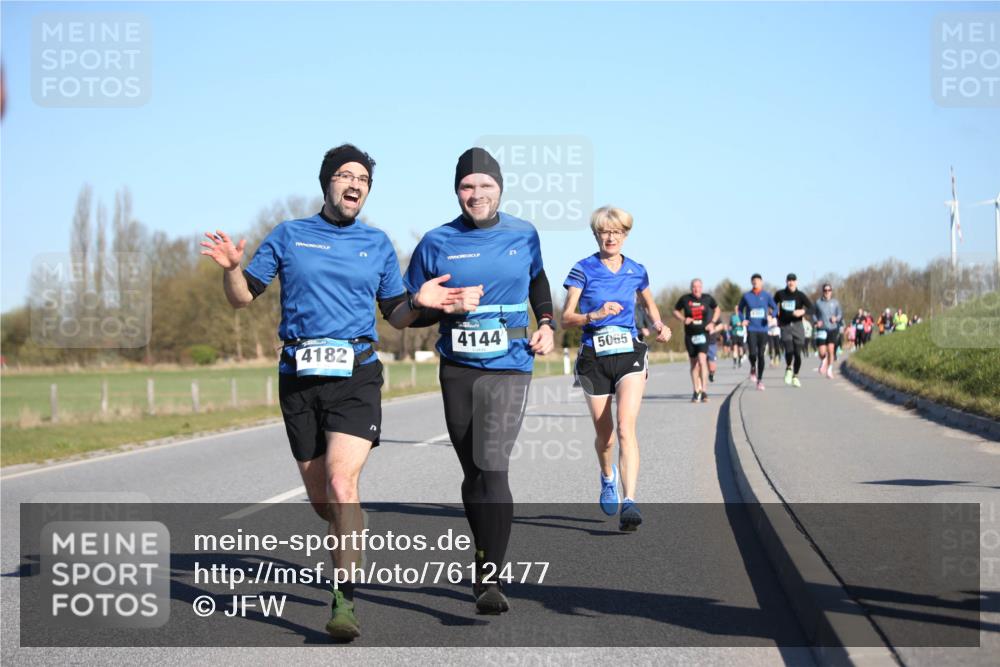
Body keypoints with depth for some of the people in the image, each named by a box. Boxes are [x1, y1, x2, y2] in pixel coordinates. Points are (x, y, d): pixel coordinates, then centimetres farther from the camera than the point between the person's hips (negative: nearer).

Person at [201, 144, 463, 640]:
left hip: (355, 375, -1)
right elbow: (242, 298, 9)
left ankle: (344, 602, -16)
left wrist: (419, 301, -4)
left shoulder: (377, 244, 11)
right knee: (320, 500, 7)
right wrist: (231, 267, -11)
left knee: (341, 484, -20)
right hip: (298, 376, 2)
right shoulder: (289, 236, 9)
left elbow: (394, 312, 17)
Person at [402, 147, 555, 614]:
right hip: (457, 370, 2)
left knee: (492, 467, -17)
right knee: (473, 473, 12)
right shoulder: (437, 243, 0)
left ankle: (490, 579, -18)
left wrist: (546, 324, 10)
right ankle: (484, 558, 30)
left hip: (507, 368, -2)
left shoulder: (523, 236, 4)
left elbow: (538, 280, 25)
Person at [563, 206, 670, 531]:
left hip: (629, 354, 0)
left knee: (626, 426, -18)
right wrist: (596, 315, -24)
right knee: (604, 433, 10)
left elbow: (649, 304, 25)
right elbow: (566, 318, -7)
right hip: (594, 358, 0)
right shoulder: (583, 270, -3)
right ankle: (607, 476, 45)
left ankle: (629, 502, -25)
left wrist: (659, 326, 5)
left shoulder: (636, 271, 6)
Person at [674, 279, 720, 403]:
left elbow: (717, 309, 17)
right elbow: (675, 311, 12)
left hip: (703, 334, -2)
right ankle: (696, 391, 22)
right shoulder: (685, 299, -2)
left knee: (702, 360, -19)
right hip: (690, 335, 2)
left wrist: (713, 322, 2)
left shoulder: (707, 298, 0)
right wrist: (683, 319, -6)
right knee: (694, 364, 10)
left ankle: (703, 392, -19)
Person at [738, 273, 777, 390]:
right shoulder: (746, 296, 3)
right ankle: (753, 369, 18)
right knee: (753, 353, -16)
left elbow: (775, 307, 10)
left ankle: (760, 380, 12)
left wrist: (772, 314, -12)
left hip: (763, 329, 1)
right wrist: (743, 319, -1)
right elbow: (740, 309, 16)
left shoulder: (766, 296, 3)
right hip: (751, 329, -1)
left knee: (761, 355, 0)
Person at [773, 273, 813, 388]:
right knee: (789, 350, -19)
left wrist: (803, 311, -34)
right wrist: (777, 317, 12)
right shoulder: (780, 294, 3)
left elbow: (811, 307, -14)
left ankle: (795, 376, 22)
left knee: (797, 353, 2)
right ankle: (788, 369, 11)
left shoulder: (800, 295, -3)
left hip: (797, 325, 0)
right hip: (785, 326, 0)